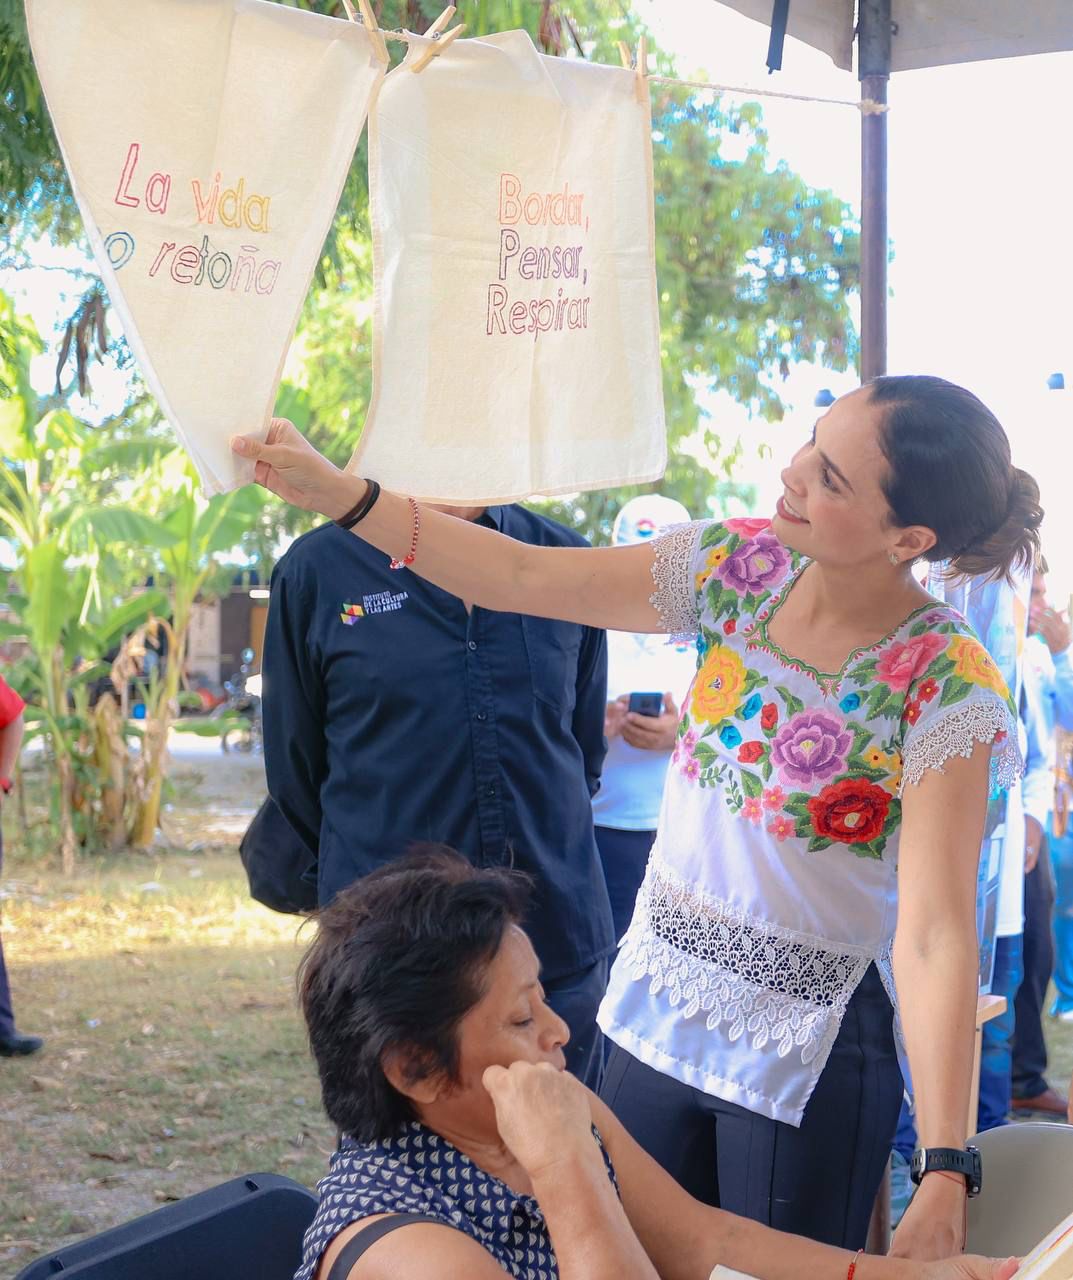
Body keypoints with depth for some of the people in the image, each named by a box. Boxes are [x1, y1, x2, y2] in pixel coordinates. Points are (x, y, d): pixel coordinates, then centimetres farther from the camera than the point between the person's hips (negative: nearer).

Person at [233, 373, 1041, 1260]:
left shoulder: (947, 690, -21)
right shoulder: (745, 567, -6)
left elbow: (938, 935, -27)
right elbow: (520, 576, -3)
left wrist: (945, 1174, -33)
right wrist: (334, 491, -9)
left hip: (805, 1058, -5)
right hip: (657, 1015, 6)